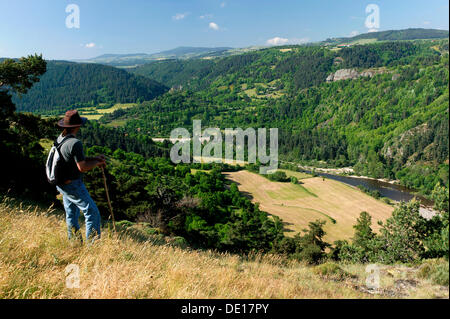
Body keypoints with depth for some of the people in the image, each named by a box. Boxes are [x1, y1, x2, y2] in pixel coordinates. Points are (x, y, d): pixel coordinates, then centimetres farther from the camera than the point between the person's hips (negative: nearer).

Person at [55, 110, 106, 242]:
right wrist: (97, 163, -7)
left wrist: (94, 158, 9)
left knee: (71, 214, 20)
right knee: (92, 212, -3)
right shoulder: (75, 143, -24)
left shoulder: (60, 138, 5)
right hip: (73, 185, -10)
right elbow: (82, 167, -24)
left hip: (62, 184, 10)